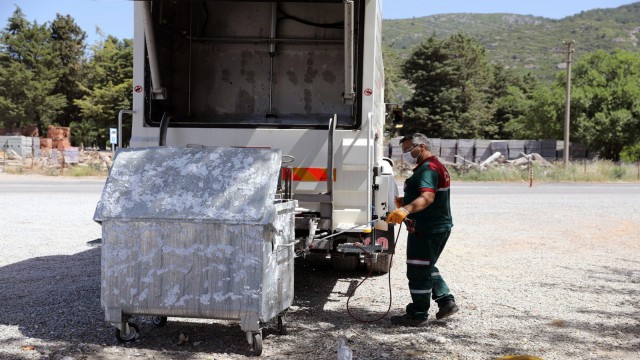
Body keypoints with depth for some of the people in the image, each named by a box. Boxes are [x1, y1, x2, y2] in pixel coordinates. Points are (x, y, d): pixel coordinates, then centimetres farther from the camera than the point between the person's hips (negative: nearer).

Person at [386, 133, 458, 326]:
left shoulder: (428, 169, -18)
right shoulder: (436, 166, 18)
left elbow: (428, 197, -34)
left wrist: (407, 209, -50)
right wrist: (405, 201, 16)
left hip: (427, 229, -11)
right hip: (440, 226, 11)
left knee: (418, 271, -2)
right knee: (427, 267, 22)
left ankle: (417, 314, 6)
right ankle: (446, 301, 22)